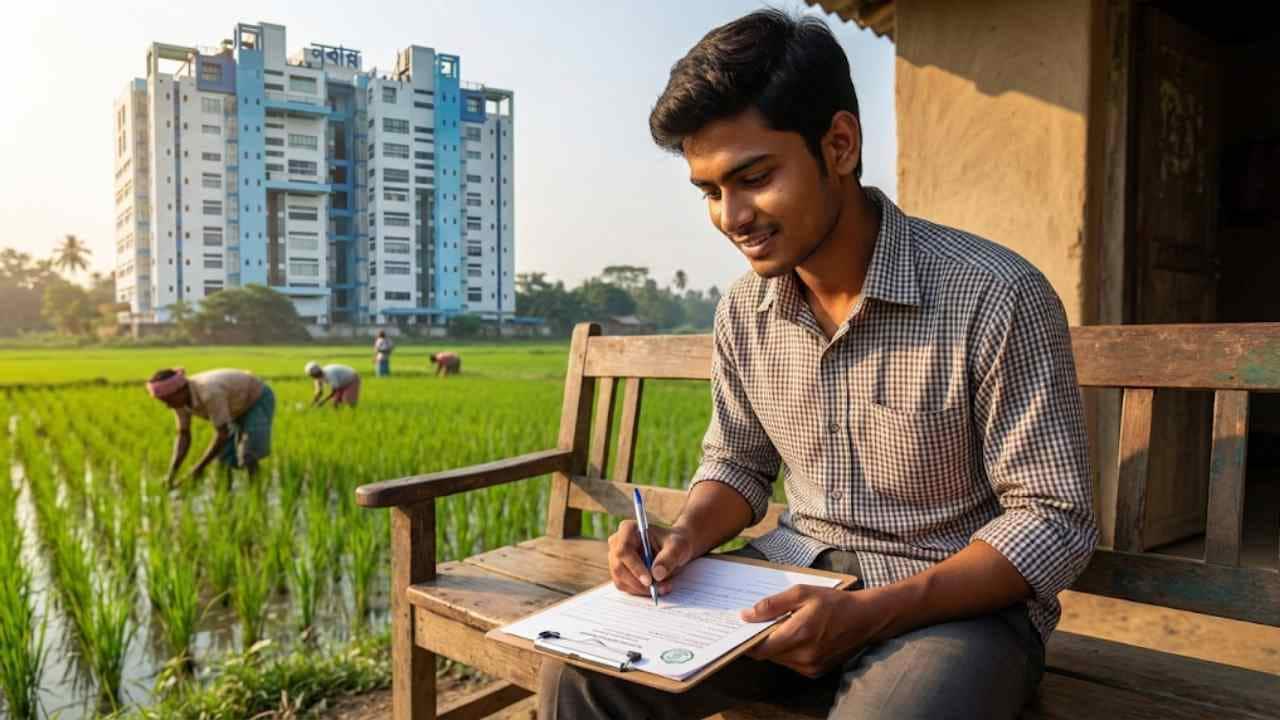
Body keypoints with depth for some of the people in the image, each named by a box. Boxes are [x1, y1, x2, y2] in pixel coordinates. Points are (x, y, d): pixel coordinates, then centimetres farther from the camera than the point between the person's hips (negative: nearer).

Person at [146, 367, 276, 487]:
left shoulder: (209, 393, -40)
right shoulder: (179, 397, -15)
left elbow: (223, 435, -33)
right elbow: (183, 437, -7)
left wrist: (199, 467, -24)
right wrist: (171, 474, -16)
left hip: (259, 400, -8)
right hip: (239, 405, 8)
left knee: (247, 457, -21)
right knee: (223, 456, -1)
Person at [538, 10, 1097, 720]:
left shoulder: (996, 298, -18)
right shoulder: (744, 311, -1)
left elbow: (1056, 521, -13)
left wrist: (866, 614, -24)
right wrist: (686, 536, -10)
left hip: (960, 597, -3)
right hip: (796, 579, 4)